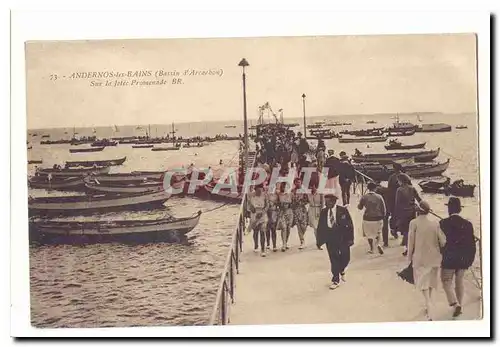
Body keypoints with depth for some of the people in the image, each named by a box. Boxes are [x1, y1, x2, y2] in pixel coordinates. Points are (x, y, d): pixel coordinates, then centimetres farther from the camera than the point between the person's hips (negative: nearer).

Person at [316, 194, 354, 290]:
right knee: (333, 259, 1)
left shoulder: (343, 210, -8)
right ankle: (336, 280, 12)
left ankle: (342, 270, 39)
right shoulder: (324, 212, 1)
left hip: (343, 238, -1)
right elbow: (320, 227, 6)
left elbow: (350, 225, -5)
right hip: (330, 239, 1)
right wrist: (319, 241, 3)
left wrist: (350, 239, -10)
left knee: (345, 258, 6)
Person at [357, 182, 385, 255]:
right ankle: (378, 244, -3)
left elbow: (360, 207, 4)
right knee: (378, 233, 21)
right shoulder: (379, 197, -8)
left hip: (368, 218, -1)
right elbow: (383, 209, -2)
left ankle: (371, 249, 23)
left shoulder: (364, 197, -9)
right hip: (378, 218, 1)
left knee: (369, 234, 16)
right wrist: (382, 216, 14)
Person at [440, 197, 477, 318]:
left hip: (448, 259, -4)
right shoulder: (468, 224, -2)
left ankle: (455, 304, -12)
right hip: (463, 260, 4)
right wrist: (470, 259, 13)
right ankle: (459, 305, 22)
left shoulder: (443, 223, -12)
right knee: (459, 281, 17)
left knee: (447, 282, 6)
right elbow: (472, 244, 3)